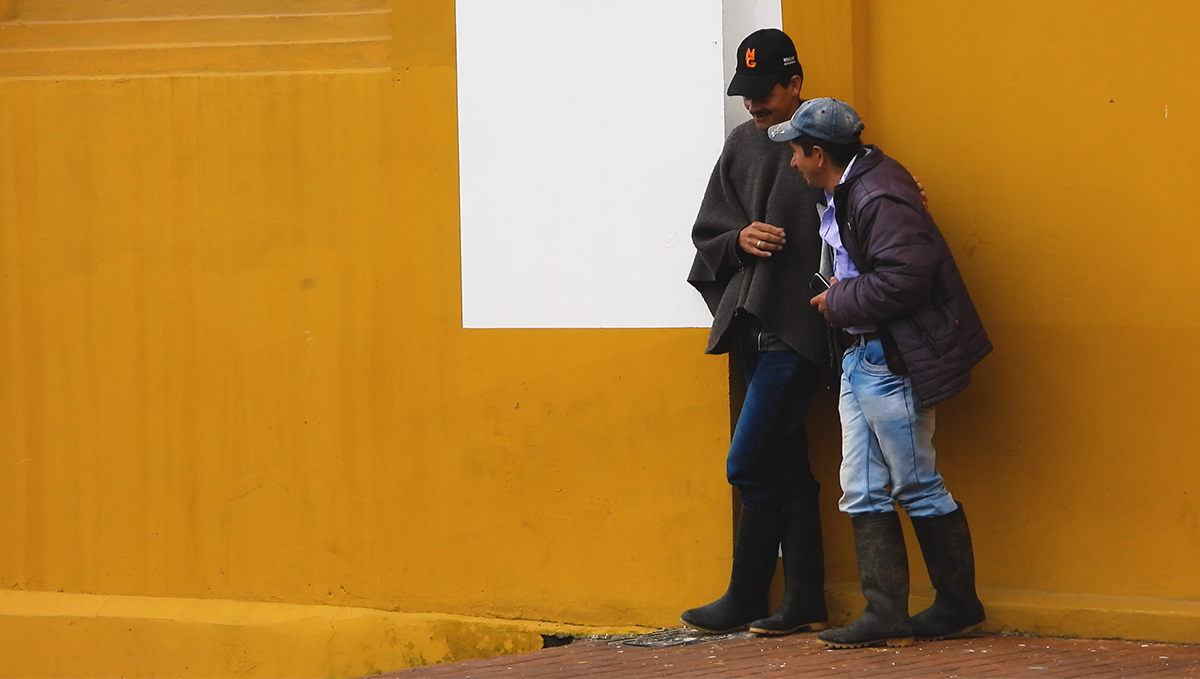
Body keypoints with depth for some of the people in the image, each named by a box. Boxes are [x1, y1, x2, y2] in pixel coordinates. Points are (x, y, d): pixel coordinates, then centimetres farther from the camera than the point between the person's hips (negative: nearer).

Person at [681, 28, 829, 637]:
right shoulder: (742, 145, 14)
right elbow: (707, 236, 15)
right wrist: (740, 240, -4)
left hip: (798, 328, -7)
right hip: (755, 328, 7)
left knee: (750, 465, -7)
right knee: (786, 467, 8)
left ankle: (744, 600, 4)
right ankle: (805, 604, 11)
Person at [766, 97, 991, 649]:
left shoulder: (880, 198, -20)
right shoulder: (844, 193, 13)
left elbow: (900, 282, -26)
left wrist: (837, 302, -13)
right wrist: (840, 296, 10)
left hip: (892, 363, -10)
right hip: (861, 355, 10)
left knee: (917, 487, -1)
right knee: (863, 492, 7)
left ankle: (960, 604, 10)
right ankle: (885, 613, 8)